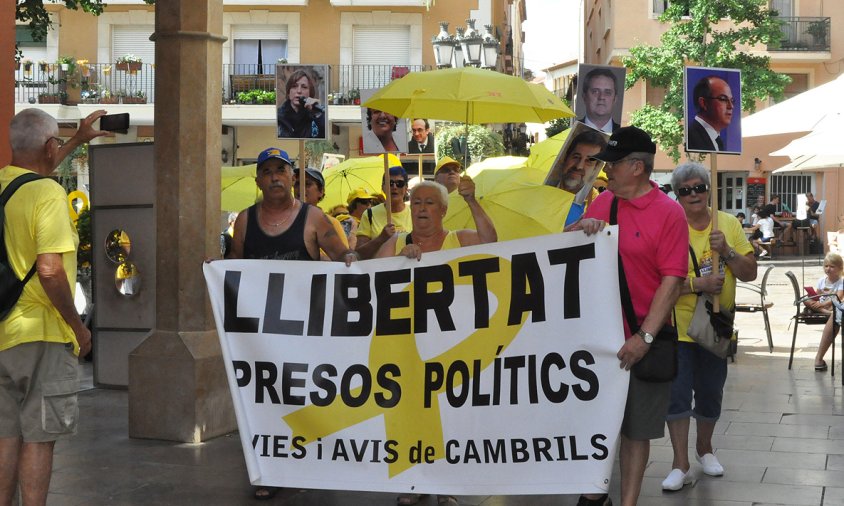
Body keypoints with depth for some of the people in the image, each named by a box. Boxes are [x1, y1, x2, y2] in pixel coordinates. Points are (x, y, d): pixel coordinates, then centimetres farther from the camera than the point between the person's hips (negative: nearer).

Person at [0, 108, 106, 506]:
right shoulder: (49, 194, -15)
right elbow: (49, 270, -24)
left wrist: (78, 141, 41)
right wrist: (78, 325, -12)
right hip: (42, 335, -7)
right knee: (39, 437, 0)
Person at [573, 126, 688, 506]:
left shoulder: (668, 213, -11)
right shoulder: (602, 203, 6)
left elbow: (672, 282, -16)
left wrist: (645, 337, -21)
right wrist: (581, 227, -7)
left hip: (640, 340, -5)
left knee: (635, 430, 5)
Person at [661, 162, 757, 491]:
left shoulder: (729, 224, 2)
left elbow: (750, 274, 2)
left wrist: (727, 252, -14)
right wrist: (697, 284, -26)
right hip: (678, 327, -4)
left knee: (710, 395, 16)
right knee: (677, 395, -5)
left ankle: (704, 449, 38)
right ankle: (681, 466, 4)